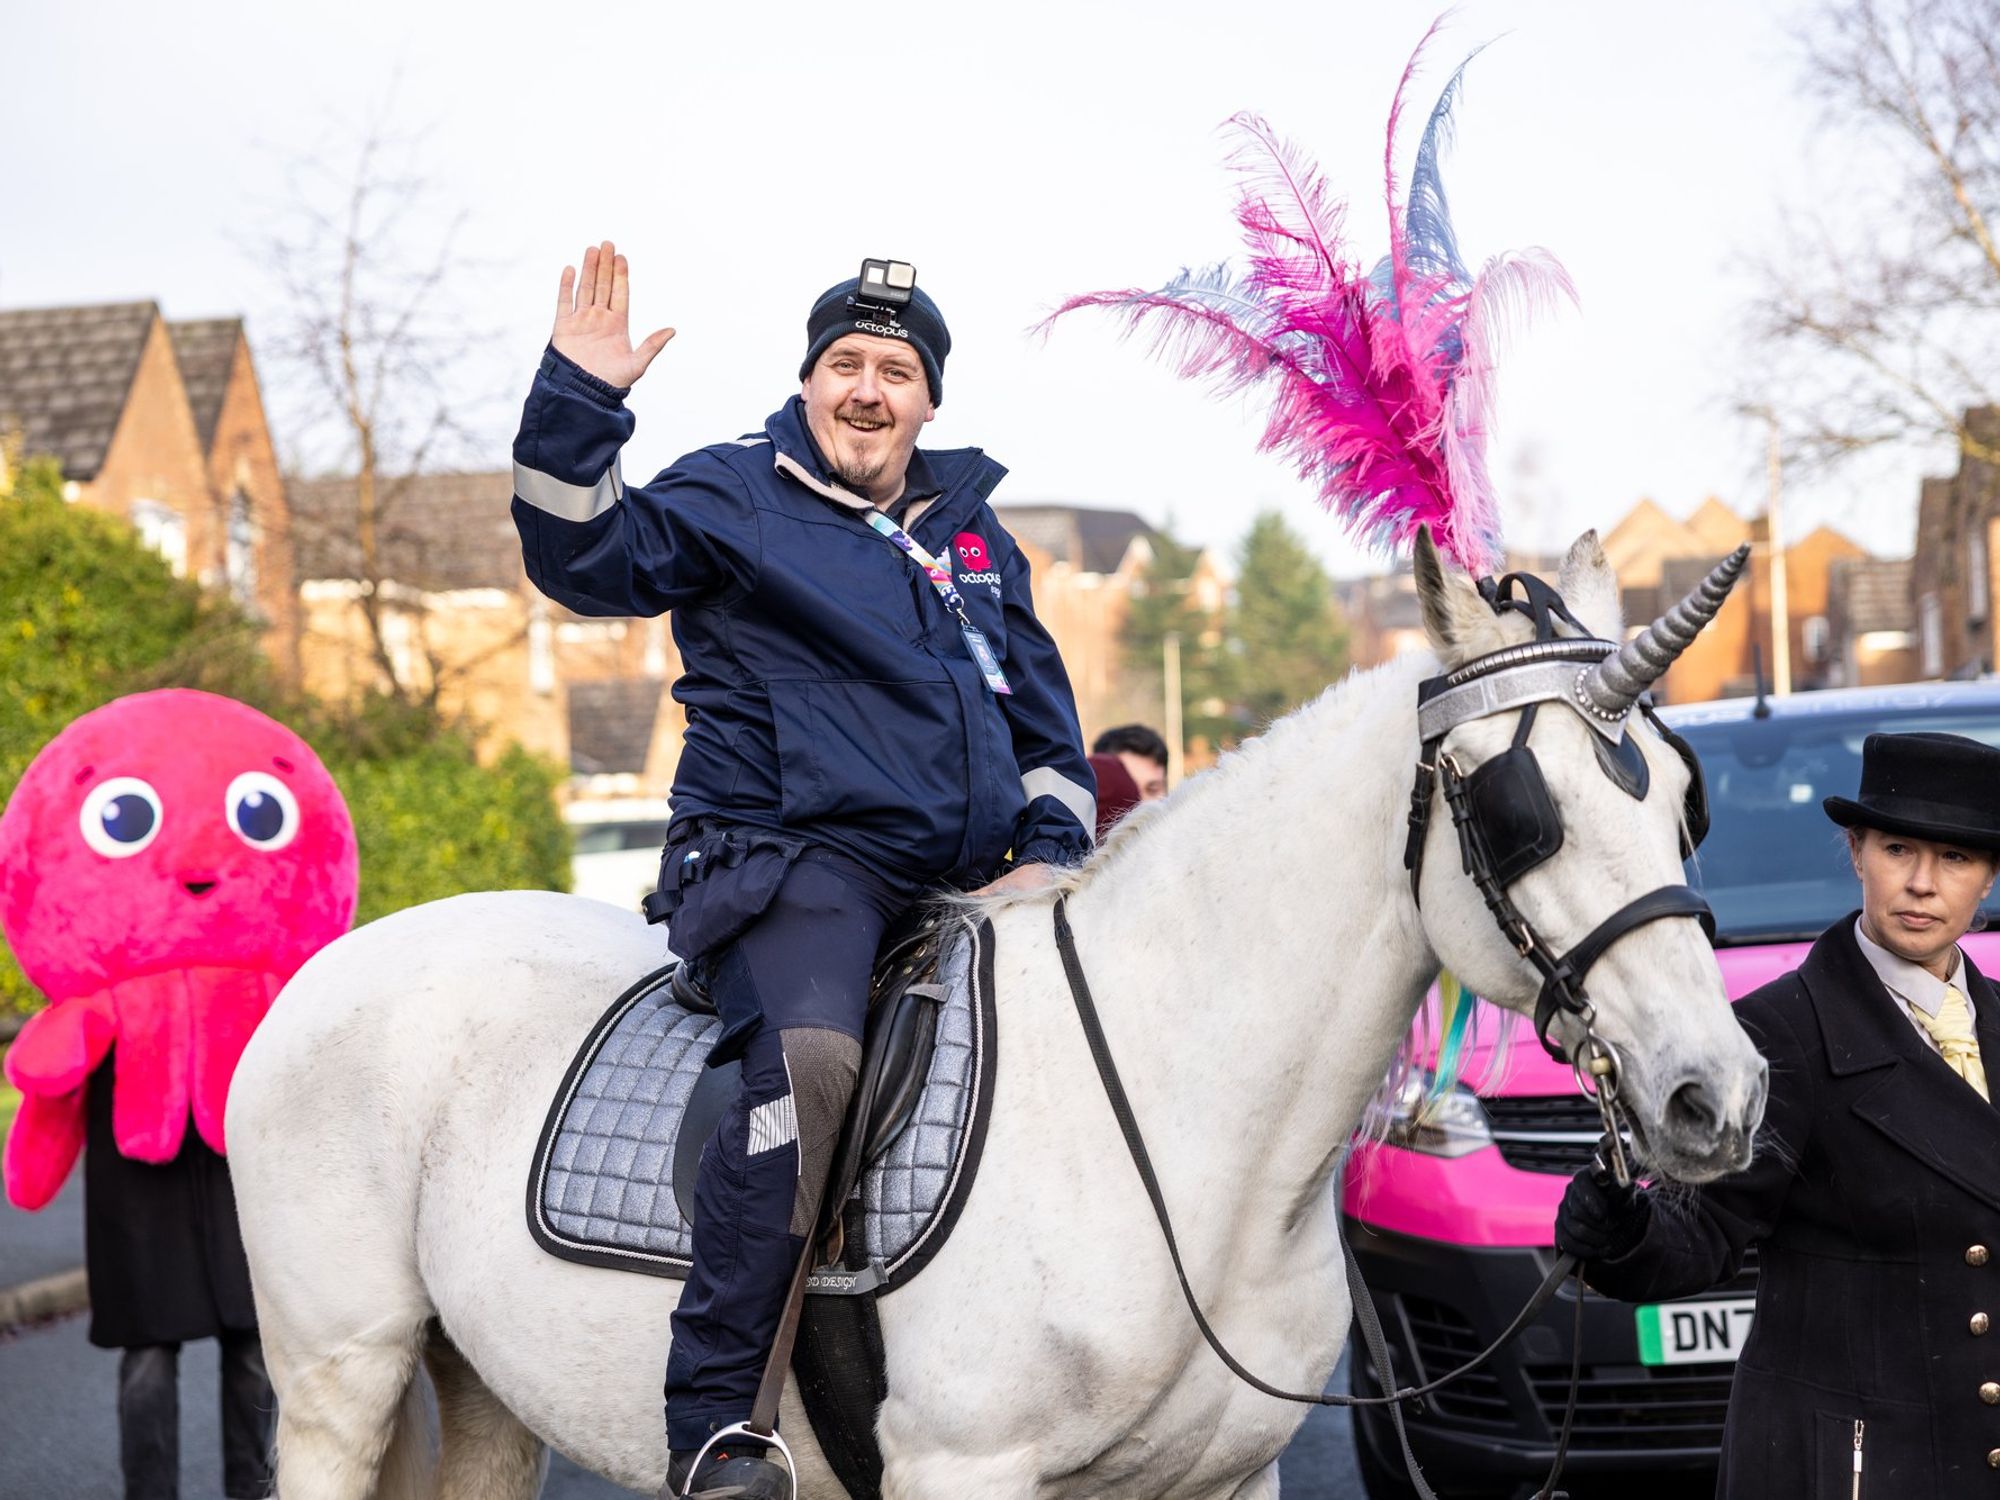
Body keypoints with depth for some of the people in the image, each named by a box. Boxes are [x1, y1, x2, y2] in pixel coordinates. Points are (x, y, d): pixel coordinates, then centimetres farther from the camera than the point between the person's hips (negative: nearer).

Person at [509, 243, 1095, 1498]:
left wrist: (1048, 852, 10)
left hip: (960, 887, 7)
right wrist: (579, 400, -22)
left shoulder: (976, 538, 22)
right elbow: (585, 558, -10)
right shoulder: (734, 499, 6)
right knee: (811, 1056, -35)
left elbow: (1046, 722, 27)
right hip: (788, 863, -7)